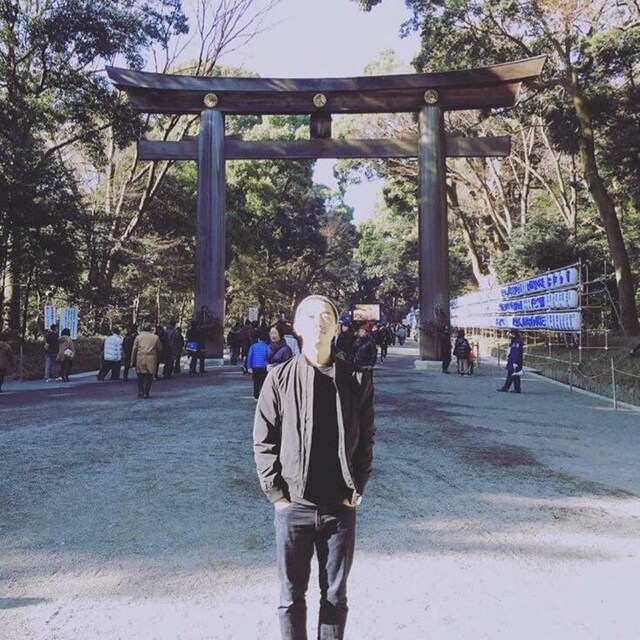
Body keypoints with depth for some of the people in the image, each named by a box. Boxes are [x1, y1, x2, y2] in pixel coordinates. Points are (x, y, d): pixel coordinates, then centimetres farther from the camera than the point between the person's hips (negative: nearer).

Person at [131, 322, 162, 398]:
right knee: (149, 377, 6)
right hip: (151, 360, 0)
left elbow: (134, 350, 4)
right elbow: (160, 349, 8)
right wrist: (158, 359, 20)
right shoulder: (155, 337, 5)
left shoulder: (138, 337, 4)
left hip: (140, 359, 0)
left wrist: (133, 361, 9)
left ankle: (140, 392, 10)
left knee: (140, 377, 13)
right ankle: (146, 393, 4)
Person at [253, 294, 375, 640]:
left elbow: (365, 439, 4)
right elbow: (264, 442, -2)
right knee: (291, 595, 15)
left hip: (340, 507, 1)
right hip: (293, 506, -1)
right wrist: (276, 492, -6)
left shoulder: (356, 379, -2)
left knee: (335, 595, 16)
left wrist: (357, 488, -1)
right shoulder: (279, 378, -5)